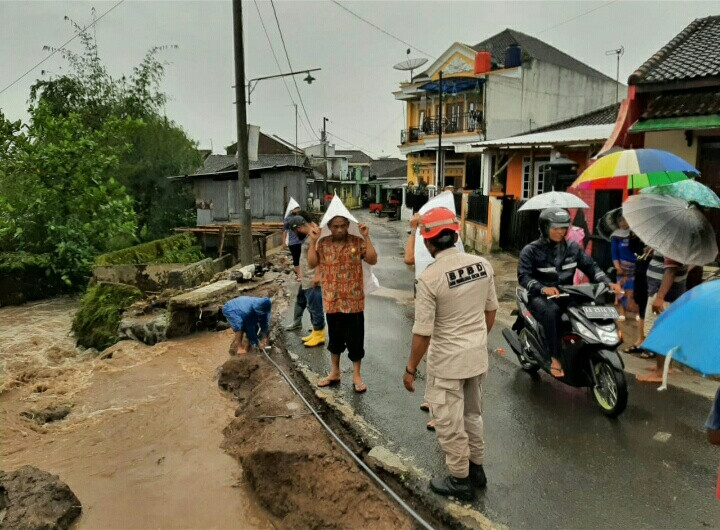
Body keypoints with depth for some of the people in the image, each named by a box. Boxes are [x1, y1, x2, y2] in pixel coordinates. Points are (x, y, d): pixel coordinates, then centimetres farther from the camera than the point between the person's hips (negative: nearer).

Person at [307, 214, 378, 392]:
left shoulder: (358, 242, -4)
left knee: (355, 339, 5)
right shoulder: (322, 243, 1)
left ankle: (356, 376, 19)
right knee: (335, 337, 16)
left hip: (354, 300, -2)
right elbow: (312, 263, -6)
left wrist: (367, 237, -19)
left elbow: (372, 260, -13)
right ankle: (334, 373, 32)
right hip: (331, 300, 2)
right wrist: (313, 241, -13)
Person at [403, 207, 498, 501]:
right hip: (478, 356, 7)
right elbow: (491, 311, 6)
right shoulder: (482, 264, -5)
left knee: (450, 423, 12)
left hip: (447, 362, -6)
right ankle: (476, 468, 41)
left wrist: (410, 369, -6)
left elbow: (423, 332, -19)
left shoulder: (430, 277, -23)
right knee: (472, 414, 25)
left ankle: (460, 480, 27)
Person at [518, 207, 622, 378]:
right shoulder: (531, 250, -3)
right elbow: (523, 276, -15)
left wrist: (608, 283, -13)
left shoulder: (572, 247, 11)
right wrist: (543, 288, -34)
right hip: (541, 297, -4)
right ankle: (555, 358, -30)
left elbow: (590, 266, 6)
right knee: (552, 311, -38)